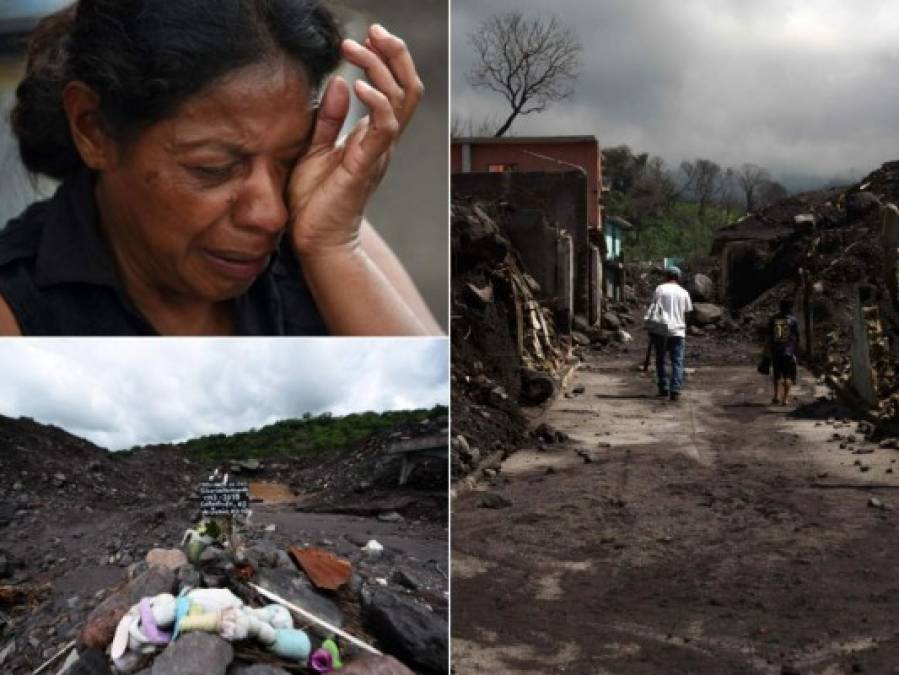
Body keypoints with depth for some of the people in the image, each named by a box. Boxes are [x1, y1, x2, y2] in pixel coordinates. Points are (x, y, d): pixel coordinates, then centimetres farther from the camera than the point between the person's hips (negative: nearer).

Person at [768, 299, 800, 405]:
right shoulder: (793, 320, -3)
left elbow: (769, 337, 5)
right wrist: (796, 352, 5)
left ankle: (776, 395, 14)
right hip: (789, 351, -2)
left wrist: (770, 351, 12)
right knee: (788, 376, 3)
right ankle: (785, 399, -2)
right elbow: (796, 337, -3)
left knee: (776, 374, 17)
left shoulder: (772, 319, 4)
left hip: (775, 351, 2)